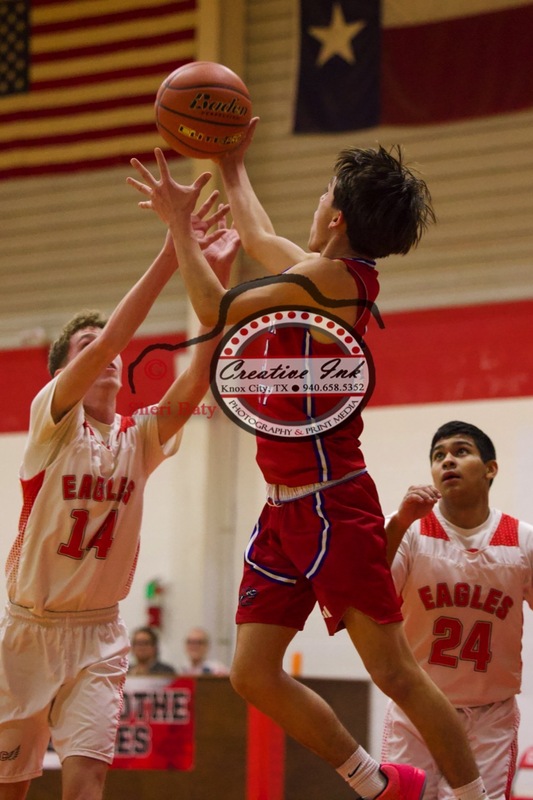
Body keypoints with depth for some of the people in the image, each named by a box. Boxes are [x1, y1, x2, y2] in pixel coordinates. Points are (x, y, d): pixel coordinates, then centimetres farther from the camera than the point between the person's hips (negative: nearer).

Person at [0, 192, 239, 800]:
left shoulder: (139, 438, 2)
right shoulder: (51, 419, -7)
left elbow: (196, 382, -15)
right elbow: (110, 339, -23)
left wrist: (214, 278, -25)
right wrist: (171, 254, -29)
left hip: (98, 634, 2)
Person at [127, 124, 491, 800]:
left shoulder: (332, 276, -13)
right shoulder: (332, 276, 13)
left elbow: (218, 311, -12)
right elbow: (261, 240, 34)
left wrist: (180, 222, -4)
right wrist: (231, 167, 44)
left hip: (331, 506, -9)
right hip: (287, 508, 9)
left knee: (396, 673, -8)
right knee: (253, 674, 6)